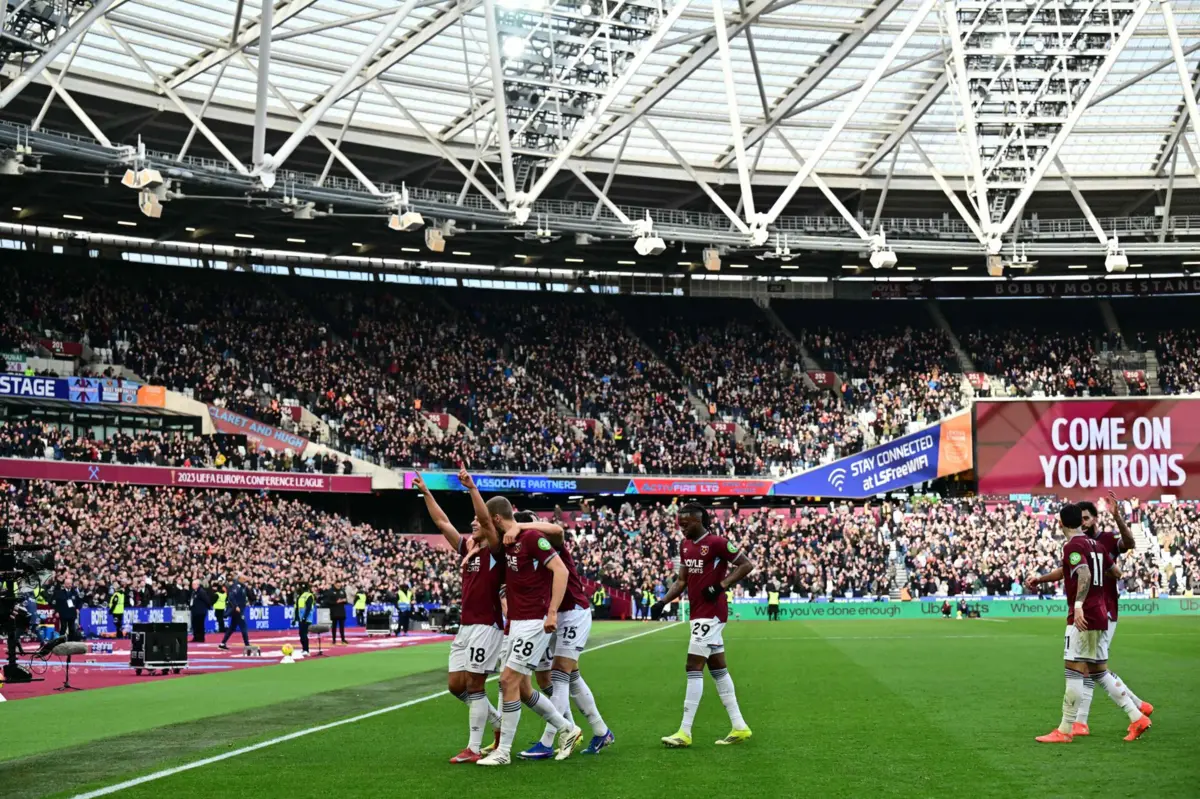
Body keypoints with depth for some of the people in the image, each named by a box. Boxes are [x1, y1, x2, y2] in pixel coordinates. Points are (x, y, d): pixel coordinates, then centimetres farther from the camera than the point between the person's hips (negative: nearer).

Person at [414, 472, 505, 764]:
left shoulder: (495, 551, -6)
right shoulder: (467, 549, 14)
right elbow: (442, 523, 19)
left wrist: (472, 488, -32)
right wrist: (426, 492, 17)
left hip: (487, 626, -8)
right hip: (465, 626, 8)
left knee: (474, 685, -6)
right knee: (456, 685, 8)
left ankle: (474, 748, 1)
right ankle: (499, 723, 24)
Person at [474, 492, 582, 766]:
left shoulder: (532, 537, -12)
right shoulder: (506, 543, 13)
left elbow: (560, 570, -19)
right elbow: (483, 520, 4)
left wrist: (552, 612, -24)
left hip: (535, 622, -9)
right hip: (517, 623, 9)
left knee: (508, 680, -8)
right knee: (521, 687, 11)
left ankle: (503, 752, 0)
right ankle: (567, 730, 25)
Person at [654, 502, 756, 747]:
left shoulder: (717, 543, -14)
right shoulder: (685, 545, 11)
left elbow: (747, 564, -11)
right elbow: (681, 581, 16)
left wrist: (721, 586, -18)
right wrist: (663, 601, 3)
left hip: (711, 614, -9)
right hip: (699, 614, 9)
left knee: (694, 668, -10)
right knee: (718, 669, 12)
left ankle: (685, 732, -7)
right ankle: (739, 727, 19)